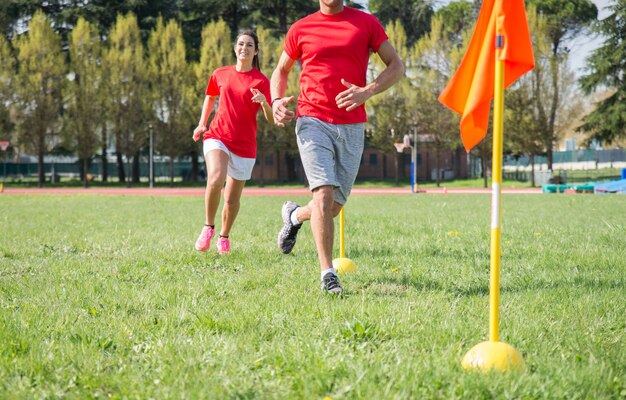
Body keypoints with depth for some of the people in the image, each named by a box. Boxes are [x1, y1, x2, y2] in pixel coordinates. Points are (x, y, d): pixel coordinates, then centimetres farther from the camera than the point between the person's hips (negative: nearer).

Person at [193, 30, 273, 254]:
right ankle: (208, 227, -10)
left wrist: (264, 103, -27)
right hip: (217, 136, 0)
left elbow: (272, 120, -7)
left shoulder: (261, 81, -2)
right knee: (215, 179, -29)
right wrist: (202, 124, 15)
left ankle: (224, 237, 32)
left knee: (232, 199, 5)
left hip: (244, 145, 0)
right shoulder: (220, 75, 6)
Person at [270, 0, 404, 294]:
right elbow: (281, 70, 19)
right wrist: (276, 100, -2)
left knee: (334, 207, 7)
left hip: (352, 127, 2)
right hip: (313, 122, -2)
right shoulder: (300, 29, 7)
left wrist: (367, 91, -13)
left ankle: (295, 215, 41)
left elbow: (396, 66, 5)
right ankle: (327, 274, -10)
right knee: (324, 193, -18)